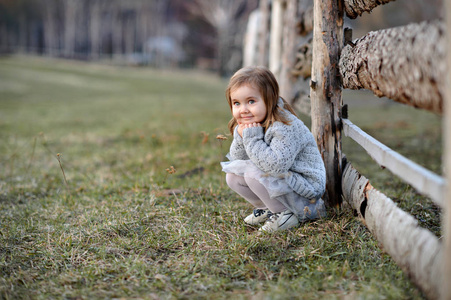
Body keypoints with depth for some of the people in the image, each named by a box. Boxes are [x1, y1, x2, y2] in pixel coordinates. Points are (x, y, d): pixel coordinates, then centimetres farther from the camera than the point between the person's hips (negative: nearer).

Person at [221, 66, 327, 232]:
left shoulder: (286, 127, -27)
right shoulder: (249, 125, 0)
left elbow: (276, 165, -37)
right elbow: (237, 158, 3)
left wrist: (252, 139, -32)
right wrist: (240, 138, -17)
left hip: (305, 189, -9)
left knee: (254, 173, -28)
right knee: (232, 176, -2)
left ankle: (289, 214, -10)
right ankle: (268, 208, 12)